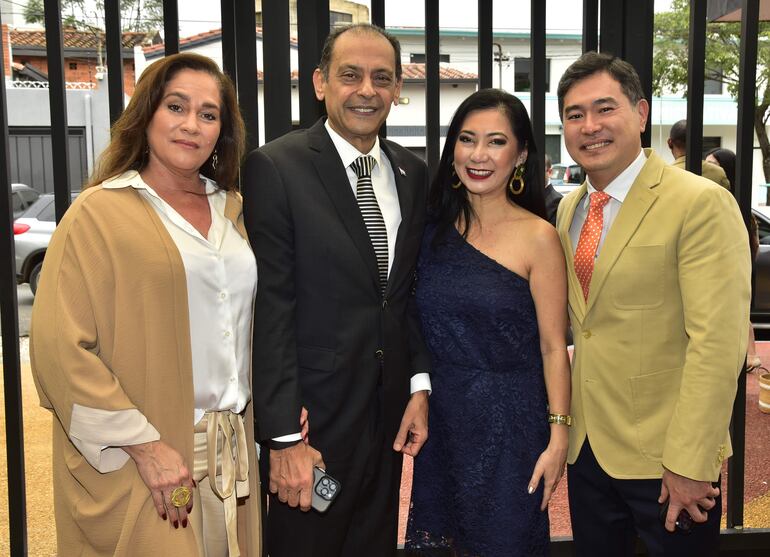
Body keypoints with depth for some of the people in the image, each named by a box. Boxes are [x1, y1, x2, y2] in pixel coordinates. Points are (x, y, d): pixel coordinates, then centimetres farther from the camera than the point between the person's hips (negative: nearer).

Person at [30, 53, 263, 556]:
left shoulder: (233, 210, 10)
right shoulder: (100, 213, -7)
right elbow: (61, 348, -13)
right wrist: (145, 446, -16)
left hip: (233, 453, 5)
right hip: (134, 465, -5)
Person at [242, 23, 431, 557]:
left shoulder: (413, 173, 6)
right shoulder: (275, 168, -12)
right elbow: (270, 312, -15)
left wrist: (420, 386, 3)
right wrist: (284, 437, -16)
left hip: (390, 412, 6)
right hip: (314, 413, -5)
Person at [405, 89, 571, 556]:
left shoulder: (538, 238, -11)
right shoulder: (436, 227, 1)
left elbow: (553, 348, -9)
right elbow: (425, 330, 8)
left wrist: (558, 439, -12)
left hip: (507, 424, -4)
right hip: (441, 416, 4)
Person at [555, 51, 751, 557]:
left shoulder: (701, 203, -16)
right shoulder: (569, 209, 7)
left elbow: (719, 343, -20)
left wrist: (689, 464, -20)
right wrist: (567, 424, 11)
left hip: (668, 459, -6)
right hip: (587, 447, 6)